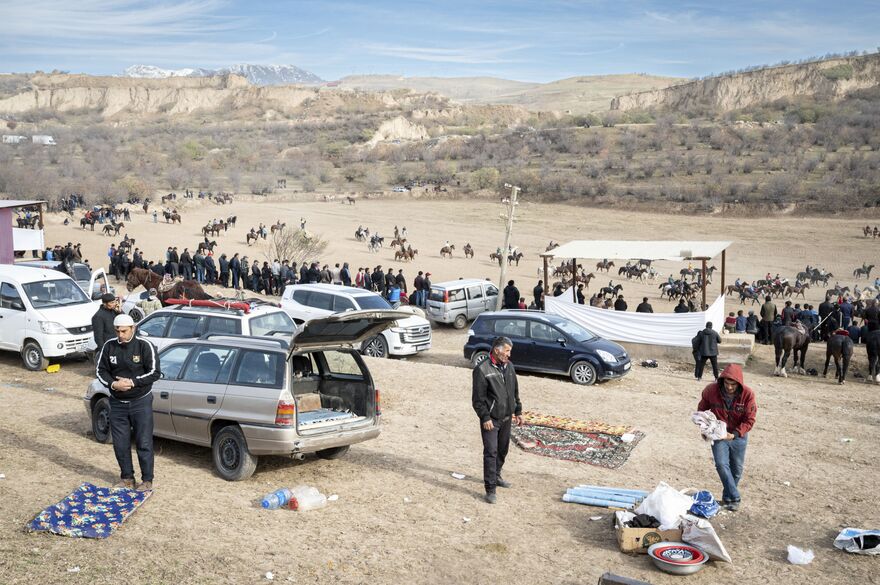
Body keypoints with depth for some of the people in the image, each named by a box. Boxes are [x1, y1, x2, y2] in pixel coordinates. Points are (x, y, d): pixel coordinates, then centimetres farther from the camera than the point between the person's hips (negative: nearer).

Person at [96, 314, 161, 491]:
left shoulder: (145, 346, -9)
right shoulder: (109, 346, 1)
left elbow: (154, 372, -10)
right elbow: (101, 370, 6)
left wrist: (132, 382, -20)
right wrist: (112, 384, -13)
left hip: (141, 402, -4)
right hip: (117, 403, 4)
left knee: (144, 443, -1)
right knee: (120, 444, 9)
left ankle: (147, 479, 10)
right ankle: (127, 477, 25)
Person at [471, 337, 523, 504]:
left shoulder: (509, 366, 7)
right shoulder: (482, 369, -16)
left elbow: (515, 391, 17)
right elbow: (478, 398, -15)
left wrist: (518, 411, 15)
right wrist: (485, 418, -19)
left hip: (506, 418, 7)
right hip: (490, 419, -7)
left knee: (503, 450, 18)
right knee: (491, 452, -10)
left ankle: (496, 476, 38)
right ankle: (490, 489, -7)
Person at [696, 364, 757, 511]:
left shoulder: (748, 394, -22)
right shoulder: (711, 390, -18)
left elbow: (749, 420, -16)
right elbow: (701, 409, 1)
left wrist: (734, 434, -28)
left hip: (738, 436, 0)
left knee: (736, 469, 11)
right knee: (722, 465, -15)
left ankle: (728, 497, 31)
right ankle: (735, 497, -4)